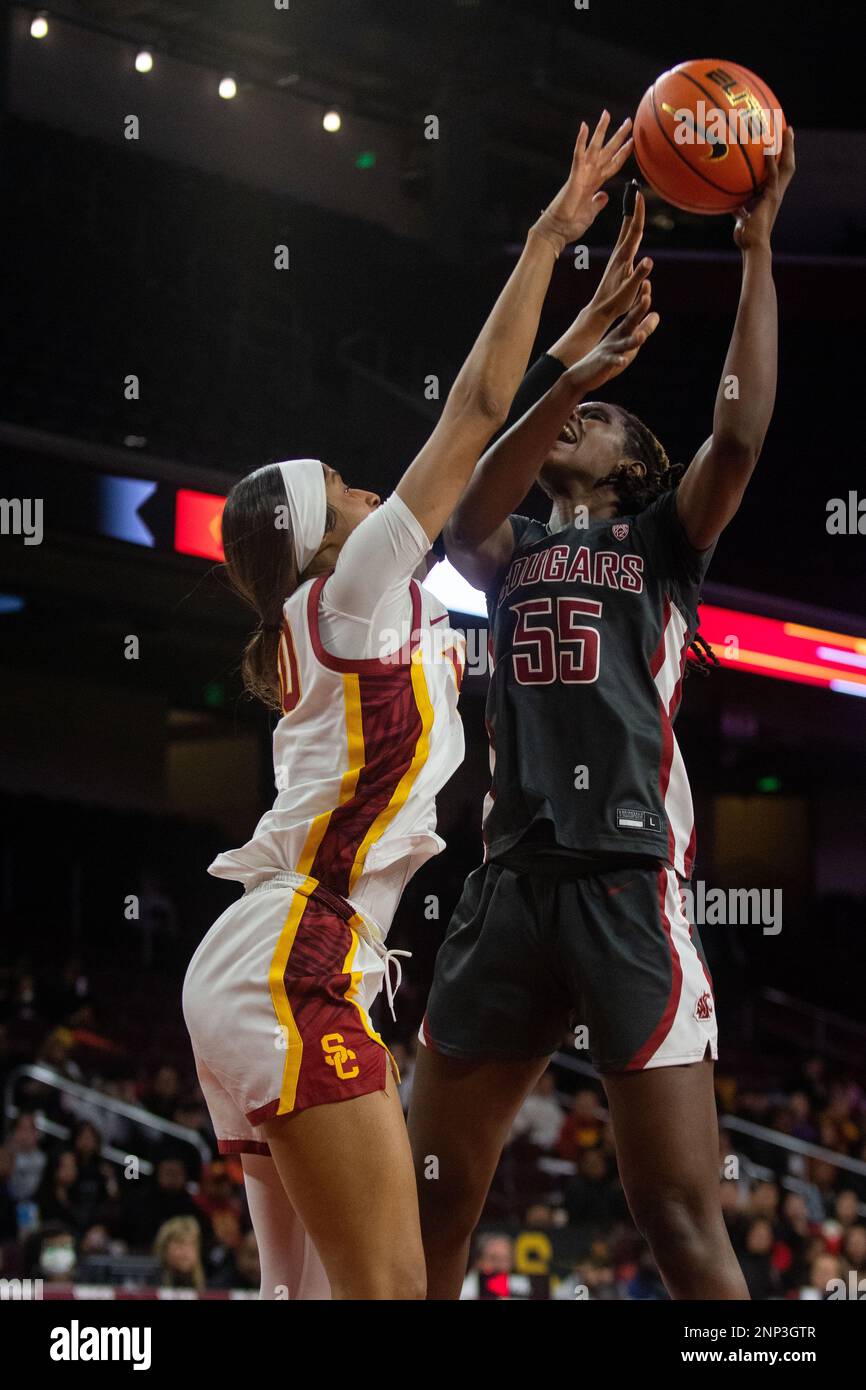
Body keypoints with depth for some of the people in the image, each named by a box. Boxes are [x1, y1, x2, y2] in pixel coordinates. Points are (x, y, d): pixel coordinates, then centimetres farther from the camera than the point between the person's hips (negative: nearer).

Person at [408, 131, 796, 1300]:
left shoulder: (663, 541, 13)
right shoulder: (511, 549, 20)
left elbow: (741, 433, -4)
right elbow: (466, 512, -4)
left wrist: (757, 251, -4)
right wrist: (576, 359, -15)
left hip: (630, 886, -4)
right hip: (512, 884, 4)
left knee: (682, 1216, -10)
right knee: (428, 1209, 5)